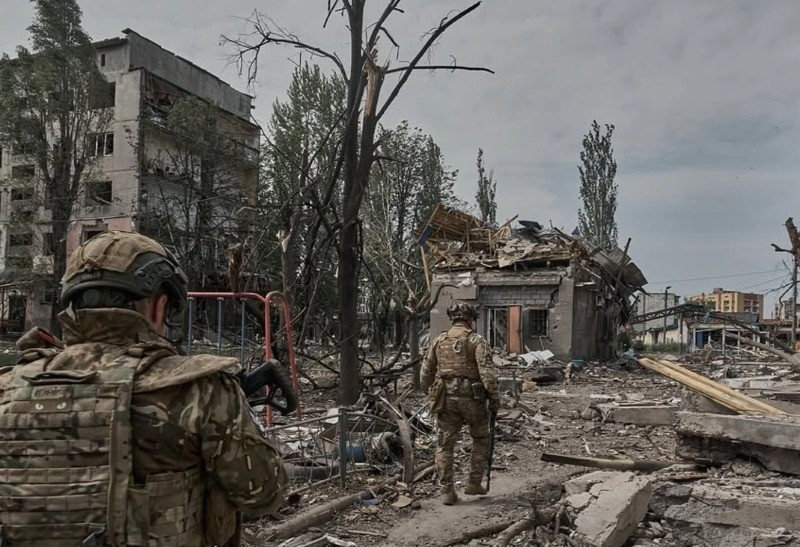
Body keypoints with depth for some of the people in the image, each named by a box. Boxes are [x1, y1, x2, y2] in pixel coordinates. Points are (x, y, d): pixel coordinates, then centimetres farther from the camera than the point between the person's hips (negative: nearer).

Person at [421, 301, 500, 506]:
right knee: (480, 439, 19)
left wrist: (431, 394, 25)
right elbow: (486, 371, -15)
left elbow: (426, 372, 12)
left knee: (445, 445, 10)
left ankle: (447, 491, 10)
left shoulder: (439, 340, 8)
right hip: (471, 397, -3)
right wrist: (494, 397, -9)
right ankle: (474, 483, 19)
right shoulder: (476, 340, -4)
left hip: (445, 399, 3)